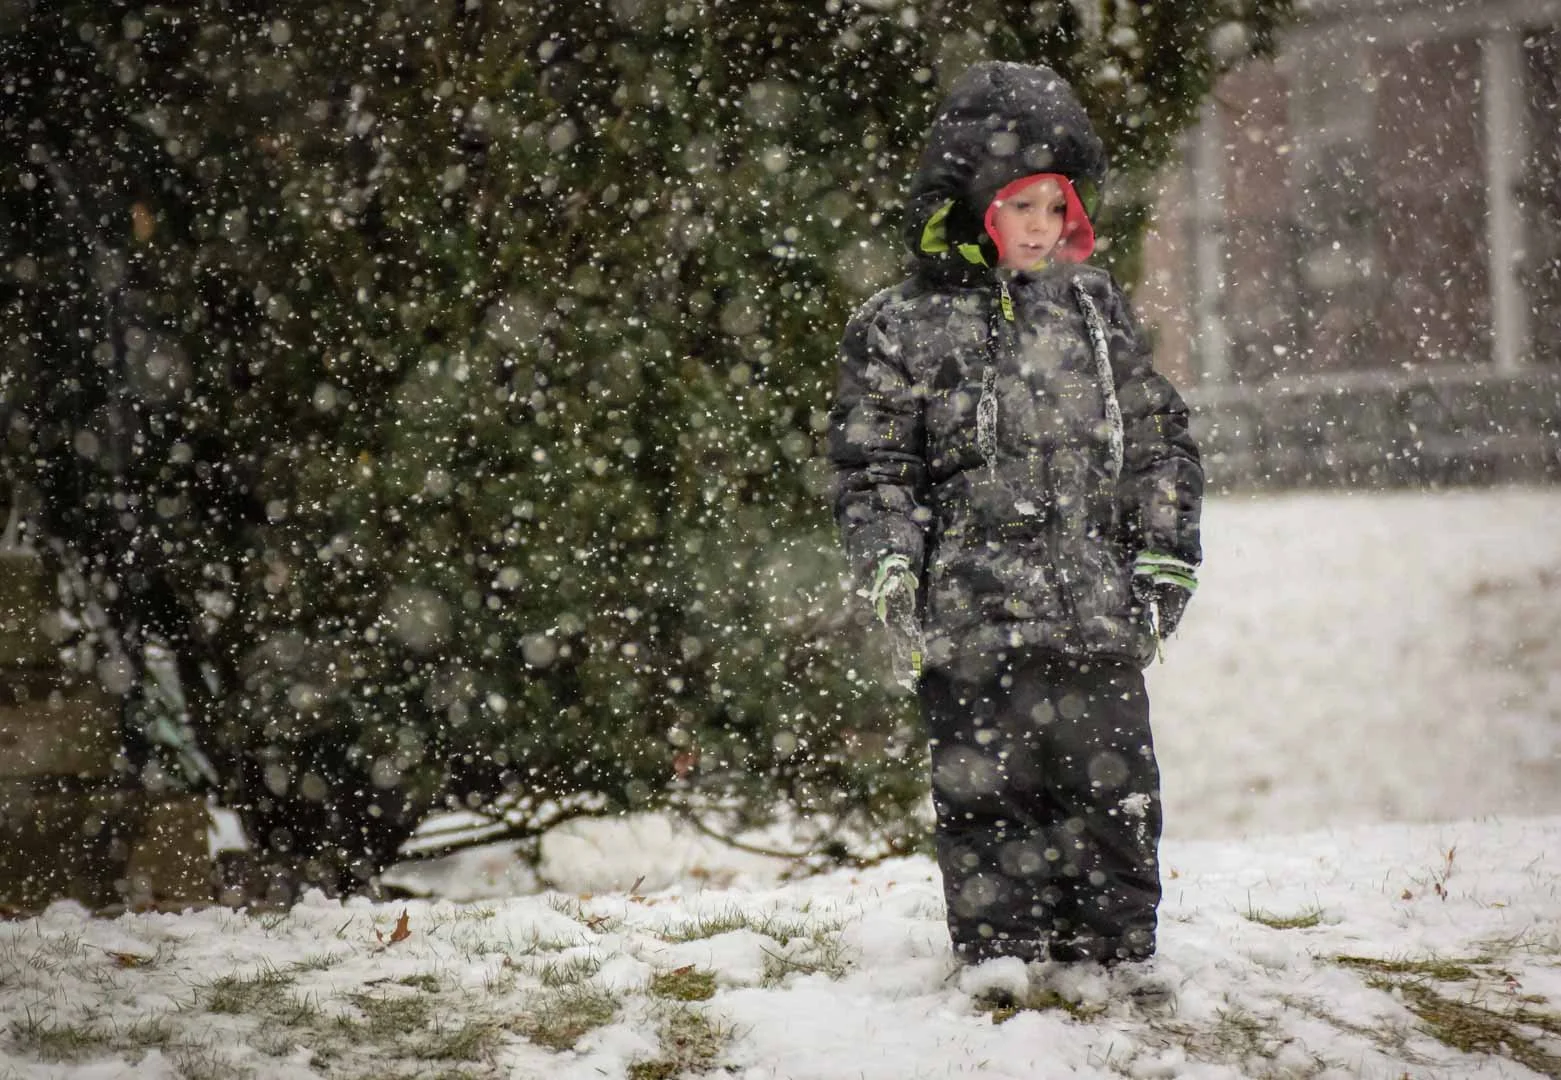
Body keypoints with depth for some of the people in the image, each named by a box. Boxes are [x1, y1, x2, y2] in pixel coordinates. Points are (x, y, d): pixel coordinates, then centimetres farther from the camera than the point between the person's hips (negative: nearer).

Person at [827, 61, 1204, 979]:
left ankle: (1117, 955, 15)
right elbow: (872, 473, 1)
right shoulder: (899, 332, 1)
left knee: (1113, 795, 4)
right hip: (975, 623, -3)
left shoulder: (1095, 309, 13)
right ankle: (1003, 958, 7)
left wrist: (1168, 559, 9)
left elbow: (1160, 439, 17)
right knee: (991, 799, -2)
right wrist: (893, 583, -9)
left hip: (1099, 622, 3)